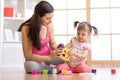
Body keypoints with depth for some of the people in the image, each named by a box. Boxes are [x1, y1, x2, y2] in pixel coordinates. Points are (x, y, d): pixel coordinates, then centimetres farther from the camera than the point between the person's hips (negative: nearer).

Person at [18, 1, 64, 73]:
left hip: (48, 57, 3)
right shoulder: (26, 29, -20)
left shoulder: (49, 25, -8)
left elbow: (53, 44, 7)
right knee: (31, 65, -38)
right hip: (35, 60, -3)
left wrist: (57, 48, -18)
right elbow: (28, 56, -21)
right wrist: (49, 58, -31)